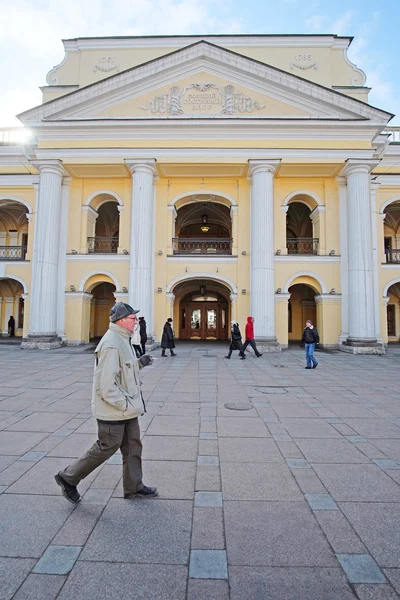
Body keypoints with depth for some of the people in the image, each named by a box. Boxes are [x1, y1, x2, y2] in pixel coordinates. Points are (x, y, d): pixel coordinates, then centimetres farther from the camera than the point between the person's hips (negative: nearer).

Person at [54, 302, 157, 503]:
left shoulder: (122, 339, 8)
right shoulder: (111, 344, -25)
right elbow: (105, 384, -27)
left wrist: (139, 363, 3)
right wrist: (124, 404, -20)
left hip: (127, 408, 10)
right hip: (113, 410, -10)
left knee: (133, 446, 16)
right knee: (107, 447, 6)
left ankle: (134, 487, 31)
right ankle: (68, 478, 26)